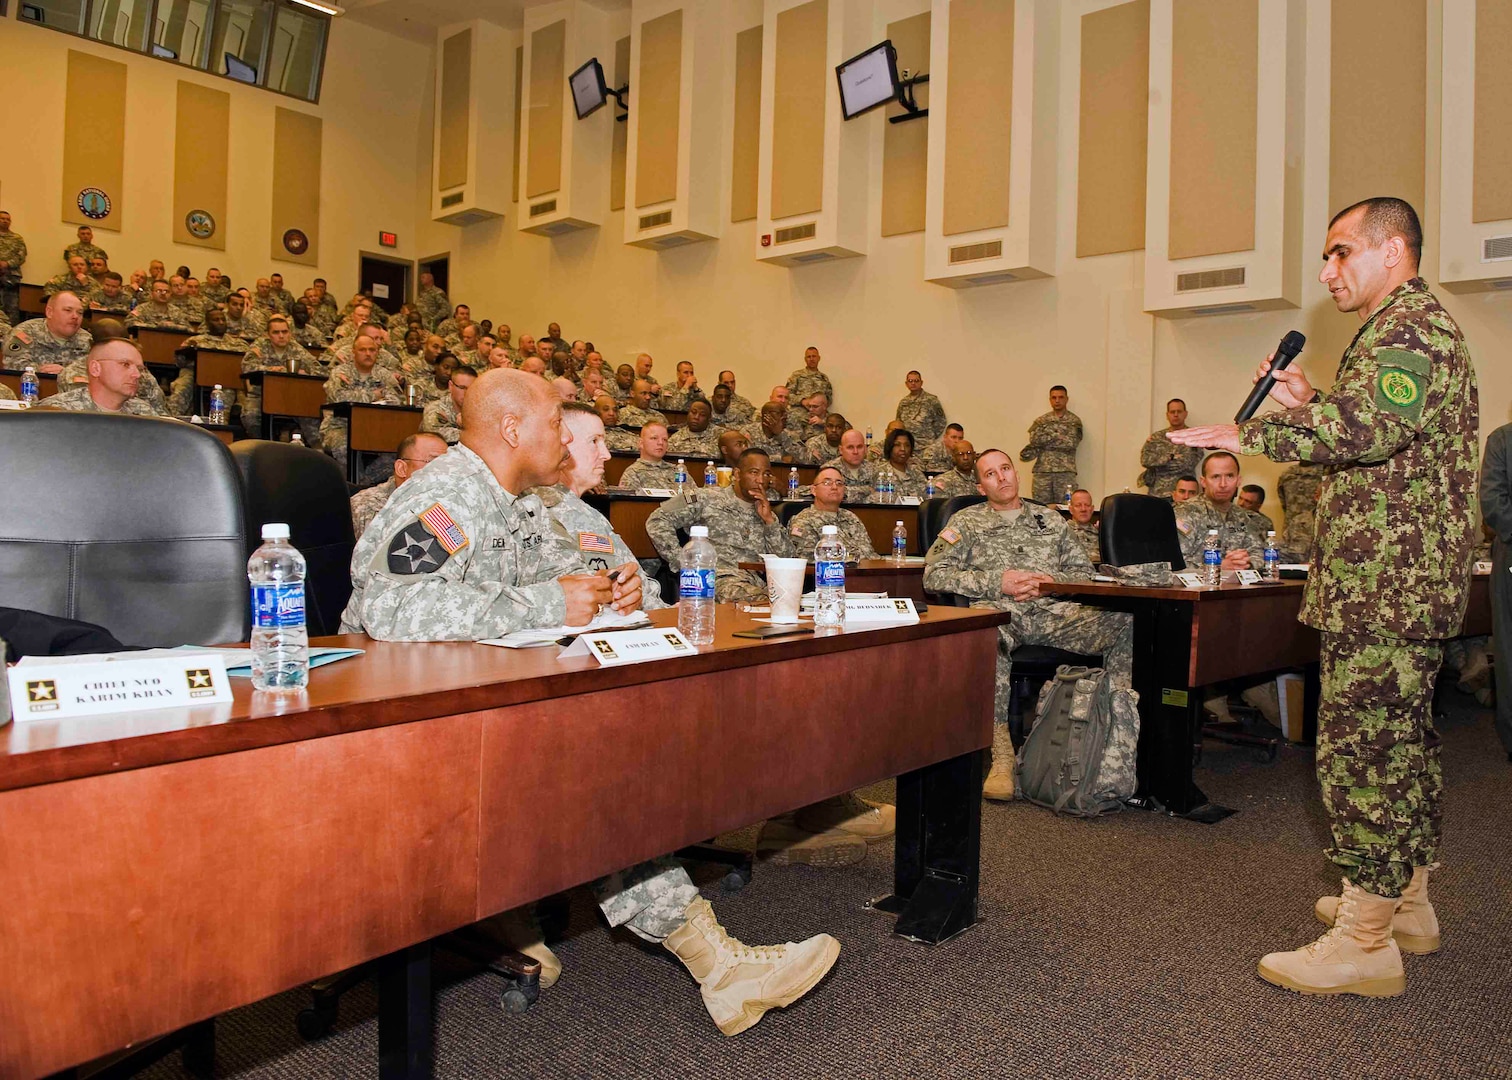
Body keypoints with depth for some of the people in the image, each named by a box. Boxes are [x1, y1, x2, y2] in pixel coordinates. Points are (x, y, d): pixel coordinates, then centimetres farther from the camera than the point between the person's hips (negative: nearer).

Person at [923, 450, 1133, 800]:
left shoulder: (1050, 519, 28)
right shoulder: (966, 521, 18)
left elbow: (1083, 571, 25)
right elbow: (934, 574, 6)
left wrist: (1052, 581, 1)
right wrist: (997, 582, -4)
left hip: (1055, 612, 3)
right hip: (1002, 613, -3)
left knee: (1126, 620, -25)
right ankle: (1002, 754, -41)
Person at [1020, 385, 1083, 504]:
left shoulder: (1074, 421, 5)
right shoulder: (1041, 420, 11)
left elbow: (1072, 443, -10)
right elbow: (1034, 439, -4)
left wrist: (1044, 440, -5)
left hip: (1066, 472, -2)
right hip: (1042, 471, 2)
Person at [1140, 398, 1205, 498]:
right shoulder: (1156, 437, 12)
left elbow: (1186, 464, -11)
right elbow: (1145, 460, -4)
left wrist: (1157, 461, -4)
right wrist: (1171, 457, -11)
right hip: (1156, 494, 3)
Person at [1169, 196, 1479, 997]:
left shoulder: (1411, 325, -12)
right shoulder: (1406, 328, 22)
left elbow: (1375, 426, -31)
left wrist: (1253, 433, -27)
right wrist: (1312, 405, 14)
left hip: (1384, 586, -11)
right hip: (1408, 582, 11)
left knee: (1361, 747, -8)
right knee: (1400, 738, 17)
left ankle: (1365, 941, 0)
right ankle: (1405, 900, 30)